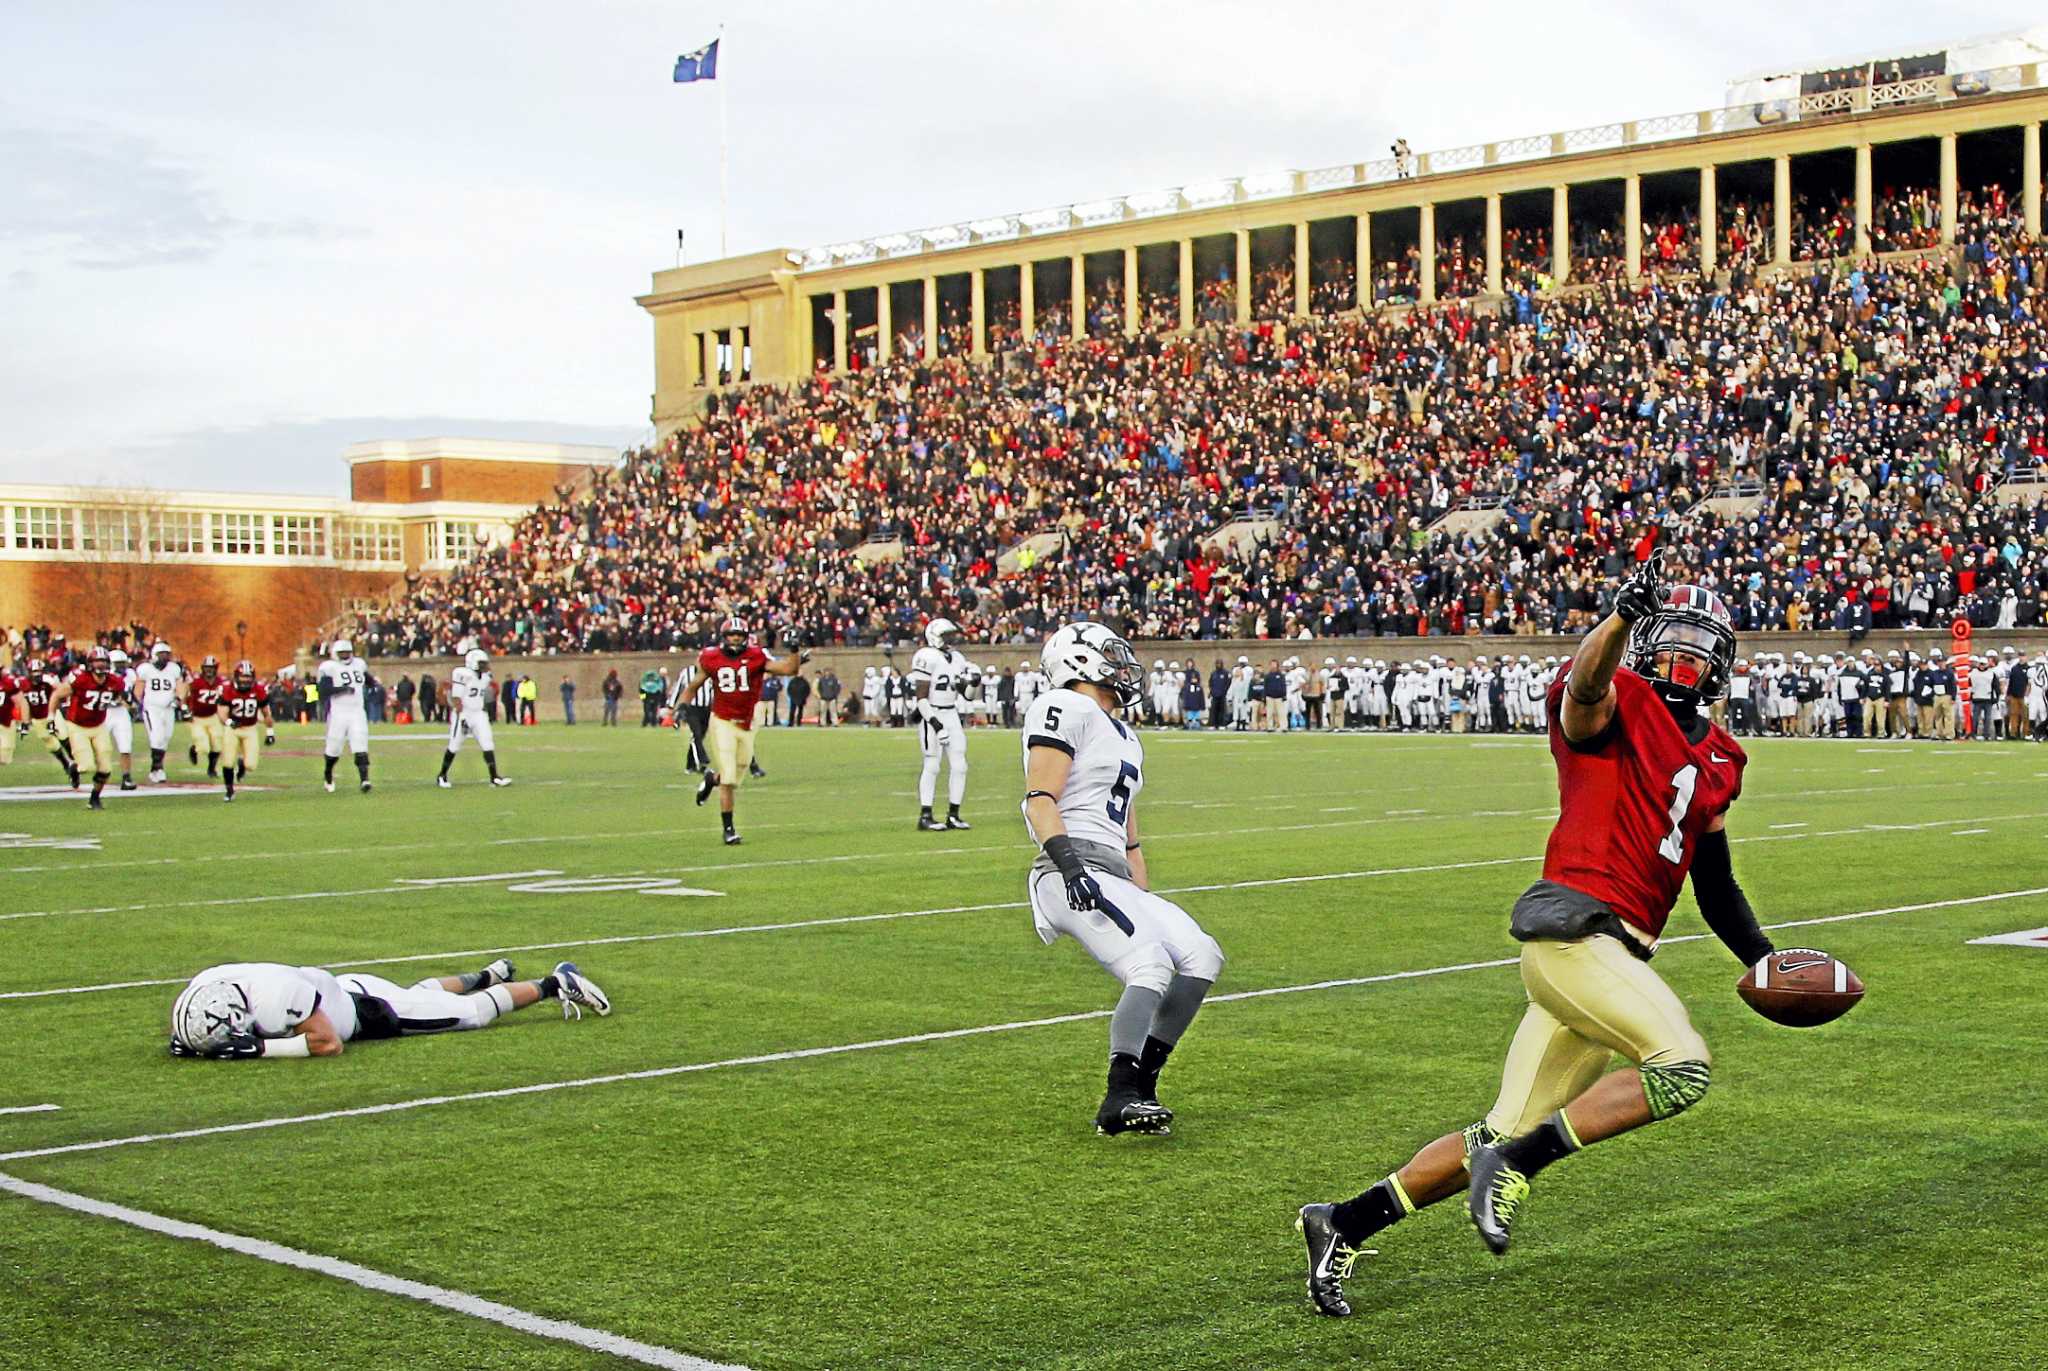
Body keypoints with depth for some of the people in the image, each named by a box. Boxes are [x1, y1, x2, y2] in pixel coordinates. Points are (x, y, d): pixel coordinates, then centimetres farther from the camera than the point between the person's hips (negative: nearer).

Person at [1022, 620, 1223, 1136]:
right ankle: (1120, 1100, -24)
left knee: (1203, 958, 3)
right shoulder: (1066, 709, -1)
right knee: (1151, 967, -23)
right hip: (1076, 874, -10)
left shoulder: (1123, 735, 28)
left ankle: (1139, 1083, 3)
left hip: (1114, 879, 10)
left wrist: (1146, 901, 24)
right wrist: (1070, 865, -23)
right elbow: (1039, 801, -11)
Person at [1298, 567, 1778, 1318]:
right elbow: (1585, 685, -28)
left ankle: (1344, 1224, 14)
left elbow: (1715, 885, 28)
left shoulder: (1717, 761, 21)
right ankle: (1513, 1164, -14)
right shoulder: (1618, 704, -1)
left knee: (1508, 1136, 7)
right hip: (1575, 929, -8)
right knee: (1681, 1066, -24)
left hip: (1615, 955, 8)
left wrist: (1763, 959, 18)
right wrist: (1622, 614, -46)